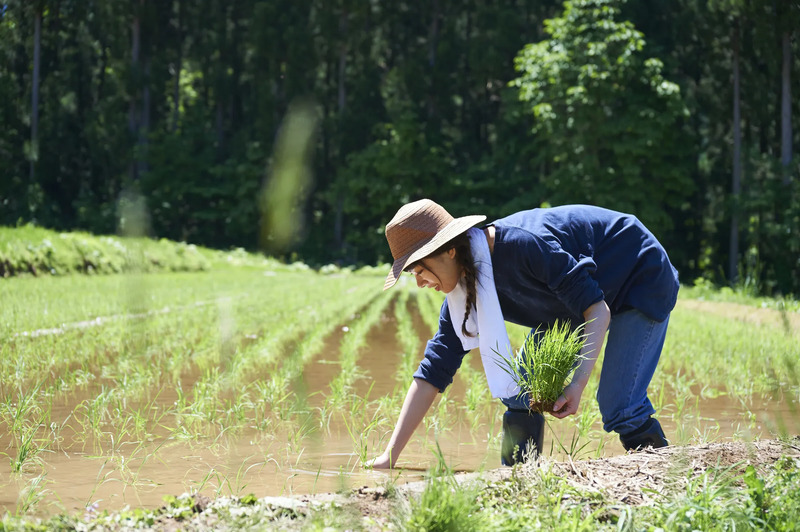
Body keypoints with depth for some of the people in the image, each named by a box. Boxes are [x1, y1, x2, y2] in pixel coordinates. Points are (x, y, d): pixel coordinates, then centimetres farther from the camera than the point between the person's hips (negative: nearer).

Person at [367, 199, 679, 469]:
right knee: (519, 393, -4)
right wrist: (390, 456, -12)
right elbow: (434, 370, -9)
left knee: (618, 407, -19)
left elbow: (597, 308, -31)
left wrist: (578, 383, -40)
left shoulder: (522, 245, -37)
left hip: (641, 280, -7)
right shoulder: (466, 289, -12)